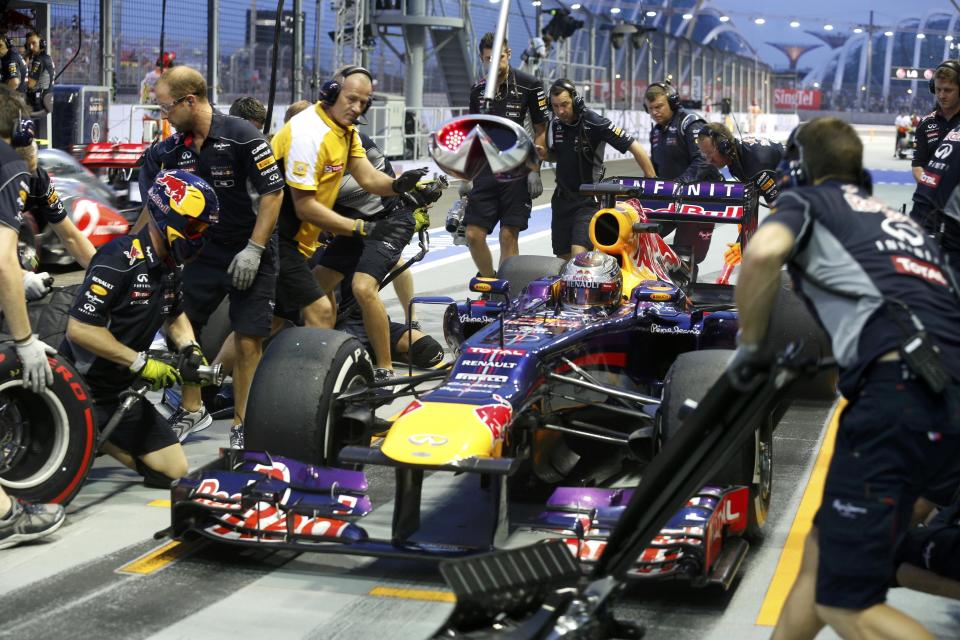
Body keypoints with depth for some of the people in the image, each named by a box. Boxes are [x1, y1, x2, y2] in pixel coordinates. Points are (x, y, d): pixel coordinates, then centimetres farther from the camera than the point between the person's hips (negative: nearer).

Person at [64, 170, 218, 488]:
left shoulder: (170, 266, 5)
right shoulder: (119, 259, -23)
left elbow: (175, 315, 23)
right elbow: (79, 328, -27)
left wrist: (189, 348, 2)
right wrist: (141, 363, -23)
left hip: (120, 392, 8)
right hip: (80, 390, -8)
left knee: (173, 469, 5)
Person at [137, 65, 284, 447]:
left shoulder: (241, 137, -16)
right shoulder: (172, 150, 2)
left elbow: (273, 193, -15)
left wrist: (253, 250, -18)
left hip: (249, 255, -6)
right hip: (202, 254, 6)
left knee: (249, 343, -5)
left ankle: (242, 425, 8)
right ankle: (193, 410, 24)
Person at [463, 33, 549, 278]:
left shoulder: (529, 85, -3)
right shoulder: (478, 91, 10)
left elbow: (541, 131, 0)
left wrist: (534, 170, -7)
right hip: (485, 172, 4)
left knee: (508, 236, -4)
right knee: (473, 235, -2)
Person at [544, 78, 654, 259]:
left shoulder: (594, 122, -16)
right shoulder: (554, 125, 2)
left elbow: (635, 148, -16)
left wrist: (653, 183, -15)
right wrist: (542, 154, 4)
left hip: (589, 201, -6)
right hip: (562, 199, 6)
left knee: (579, 255, -21)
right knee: (563, 257, 9)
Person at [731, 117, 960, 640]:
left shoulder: (807, 201, 12)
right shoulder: (898, 220, 31)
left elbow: (764, 251, -12)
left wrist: (749, 346, 3)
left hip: (896, 396, -7)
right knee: (821, 555, 20)